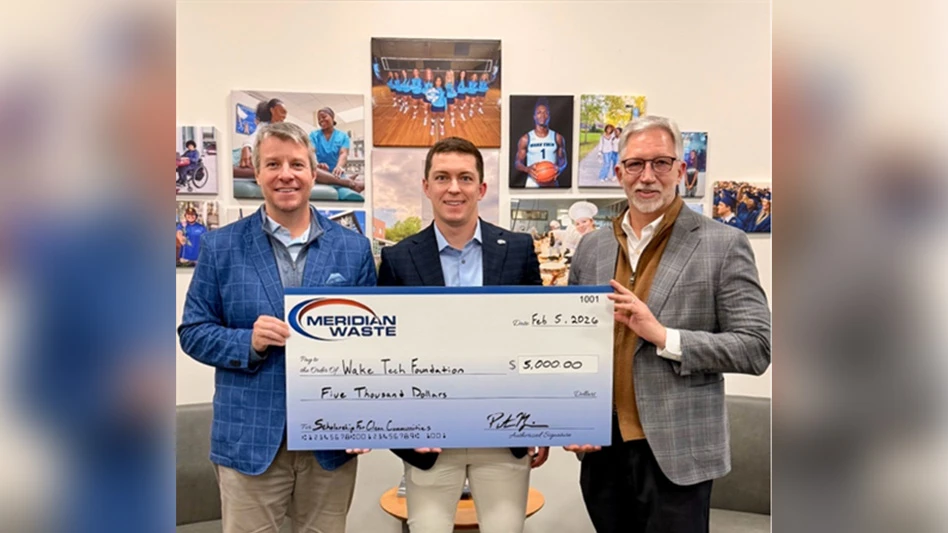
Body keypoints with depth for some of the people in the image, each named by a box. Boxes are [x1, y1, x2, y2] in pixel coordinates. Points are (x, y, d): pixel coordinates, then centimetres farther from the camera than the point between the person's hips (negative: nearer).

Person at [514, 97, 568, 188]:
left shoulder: (557, 138, 4)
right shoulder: (526, 139, 0)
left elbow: (563, 160, 10)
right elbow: (517, 162, 2)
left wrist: (560, 168, -14)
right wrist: (527, 169, -20)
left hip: (551, 183, 2)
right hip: (532, 183, -2)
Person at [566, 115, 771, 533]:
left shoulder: (723, 245, -7)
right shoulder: (591, 247, 6)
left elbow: (756, 349, -9)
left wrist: (663, 336, -21)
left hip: (675, 453, -4)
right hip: (602, 450, 4)